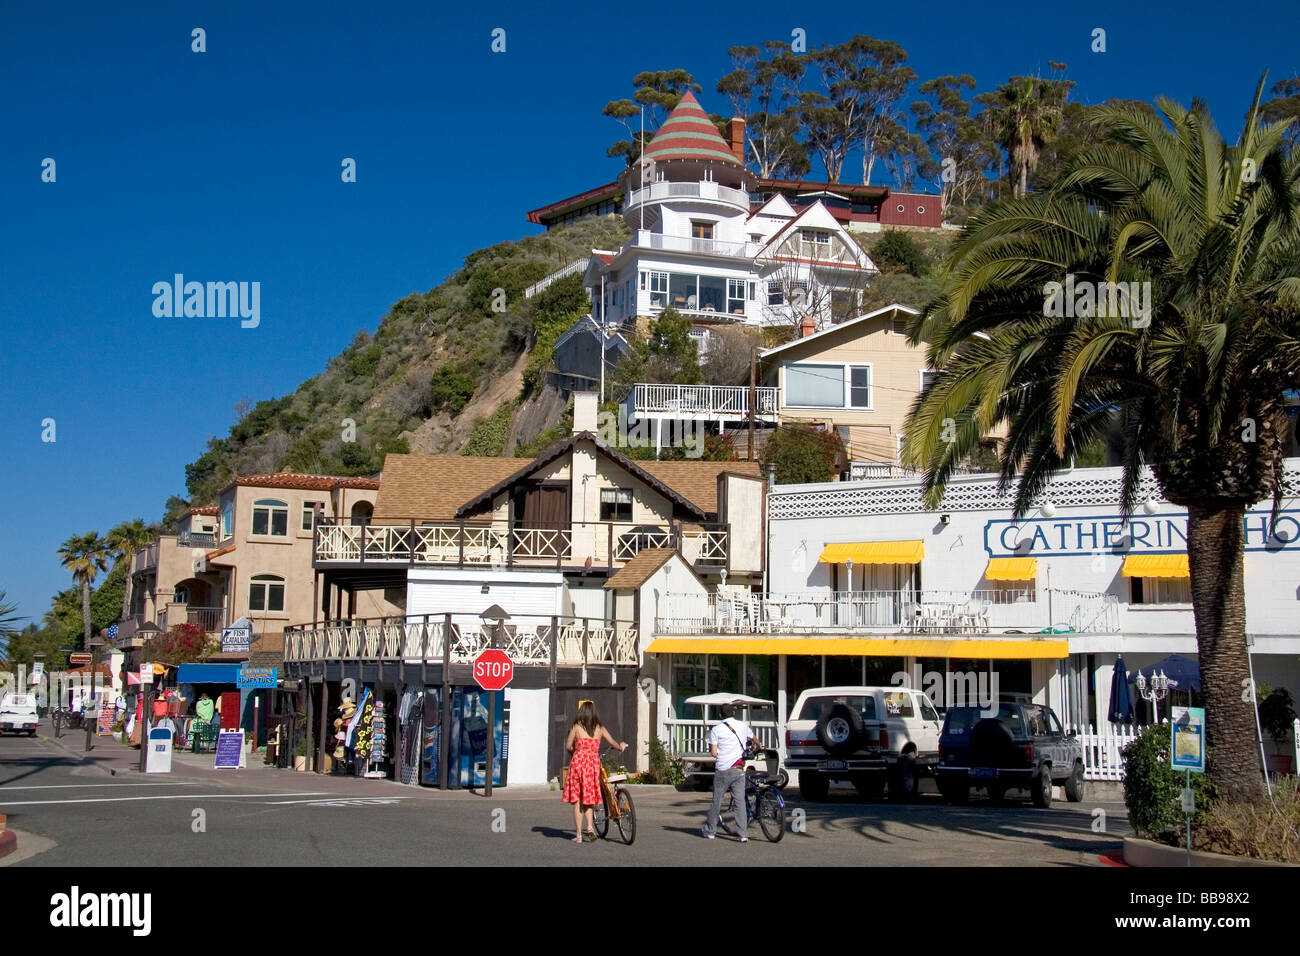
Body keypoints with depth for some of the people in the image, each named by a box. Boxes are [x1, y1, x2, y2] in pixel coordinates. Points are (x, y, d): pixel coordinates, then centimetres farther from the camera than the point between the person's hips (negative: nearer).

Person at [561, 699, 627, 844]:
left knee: (577, 799, 4)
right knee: (589, 797, 17)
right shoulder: (600, 729, 7)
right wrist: (621, 747, 32)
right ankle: (590, 825, -4)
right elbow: (614, 744, 10)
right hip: (593, 763, 2)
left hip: (578, 762, -2)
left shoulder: (576, 727, 0)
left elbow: (568, 746, -4)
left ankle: (578, 835, 4)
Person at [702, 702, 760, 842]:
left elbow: (713, 752, -8)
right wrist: (756, 746, 48)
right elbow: (755, 740, 26)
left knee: (717, 800, 10)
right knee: (740, 801, 2)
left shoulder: (716, 729, -4)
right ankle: (744, 834, -3)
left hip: (722, 770, -2)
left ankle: (710, 830, 22)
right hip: (739, 770, 2)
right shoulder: (743, 726, 6)